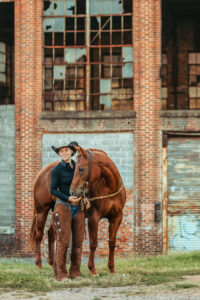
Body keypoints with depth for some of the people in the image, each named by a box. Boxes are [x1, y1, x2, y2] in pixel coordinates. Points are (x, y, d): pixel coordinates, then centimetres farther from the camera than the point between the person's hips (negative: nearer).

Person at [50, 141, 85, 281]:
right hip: (63, 207, -5)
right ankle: (60, 273, -2)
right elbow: (53, 190, -7)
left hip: (78, 207, 5)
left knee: (78, 241, 5)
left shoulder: (78, 167, 10)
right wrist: (68, 198, -20)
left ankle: (75, 272, 12)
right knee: (63, 242, -7)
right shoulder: (57, 170, -5)